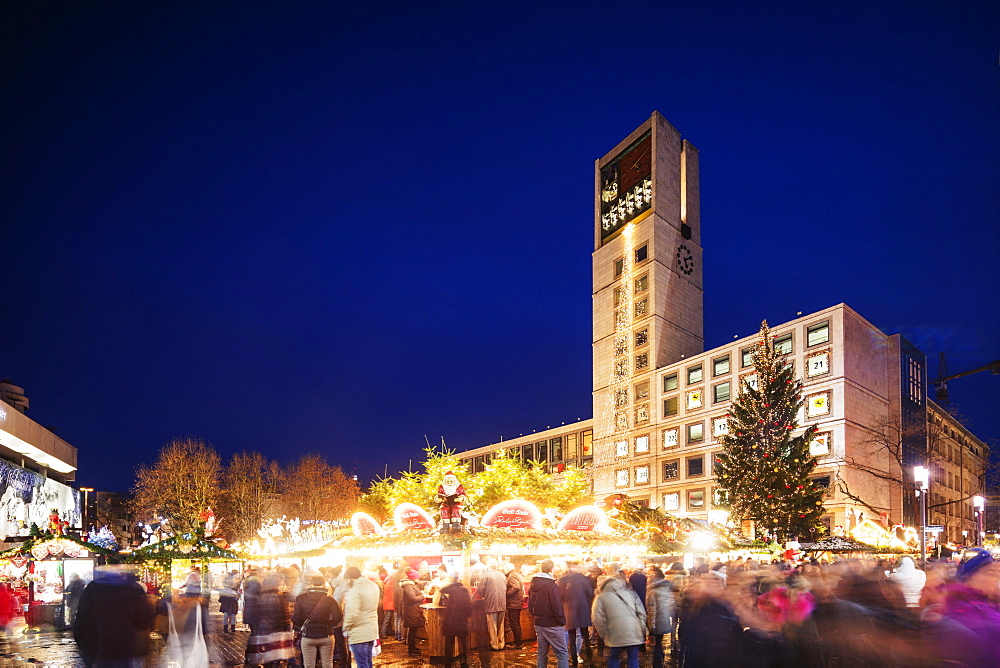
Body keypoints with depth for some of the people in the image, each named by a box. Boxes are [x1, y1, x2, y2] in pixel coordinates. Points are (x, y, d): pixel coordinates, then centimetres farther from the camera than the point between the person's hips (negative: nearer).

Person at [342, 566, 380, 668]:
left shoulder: (355, 590, -20)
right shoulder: (374, 586, 6)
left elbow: (352, 614, -25)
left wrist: (346, 629, -11)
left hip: (358, 634, -8)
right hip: (372, 631, 8)